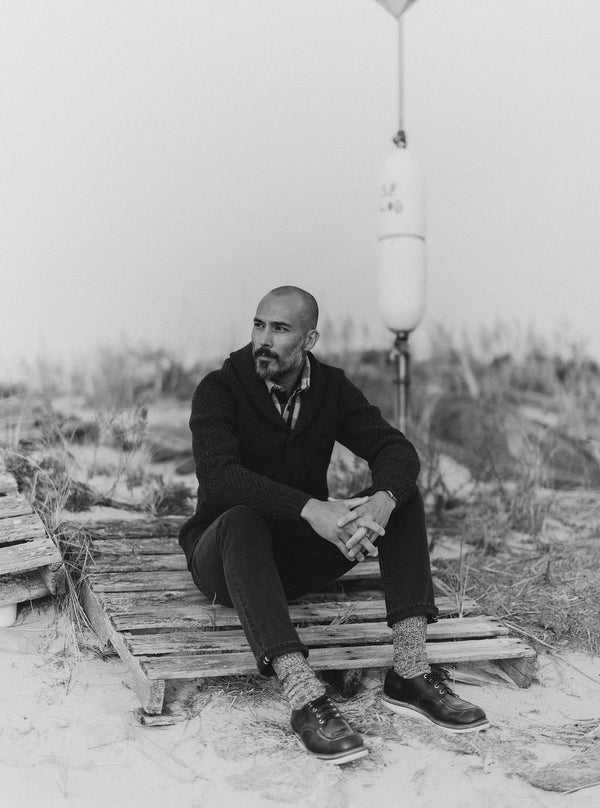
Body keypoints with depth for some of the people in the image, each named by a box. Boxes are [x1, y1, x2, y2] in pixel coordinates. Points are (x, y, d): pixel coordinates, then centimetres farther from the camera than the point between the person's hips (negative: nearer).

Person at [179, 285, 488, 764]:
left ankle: (410, 674, -24)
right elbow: (218, 477, -30)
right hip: (226, 556, -4)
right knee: (241, 521, -39)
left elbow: (395, 449, -13)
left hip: (300, 557, 4)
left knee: (403, 494, -15)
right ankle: (305, 698, -48)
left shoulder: (332, 389, 0)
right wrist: (311, 509, -44)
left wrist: (382, 501, -37)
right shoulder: (219, 391, -13)